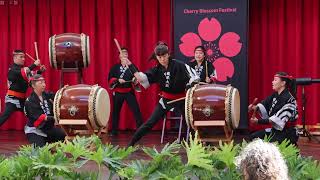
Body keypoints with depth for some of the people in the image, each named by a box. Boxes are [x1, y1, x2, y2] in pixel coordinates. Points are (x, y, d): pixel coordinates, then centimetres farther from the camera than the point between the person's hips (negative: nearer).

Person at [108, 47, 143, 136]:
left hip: (129, 92, -1)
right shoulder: (115, 67, 5)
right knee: (116, 111, 9)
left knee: (136, 109, -9)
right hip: (118, 92, 1)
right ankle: (114, 131, 20)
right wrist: (118, 80, -15)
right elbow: (110, 79, 2)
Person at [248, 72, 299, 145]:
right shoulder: (275, 95, 7)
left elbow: (277, 120, -27)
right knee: (253, 137, 3)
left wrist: (258, 121, -30)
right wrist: (255, 107, -24)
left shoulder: (288, 99, -21)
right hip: (275, 130, 9)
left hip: (287, 133, -9)